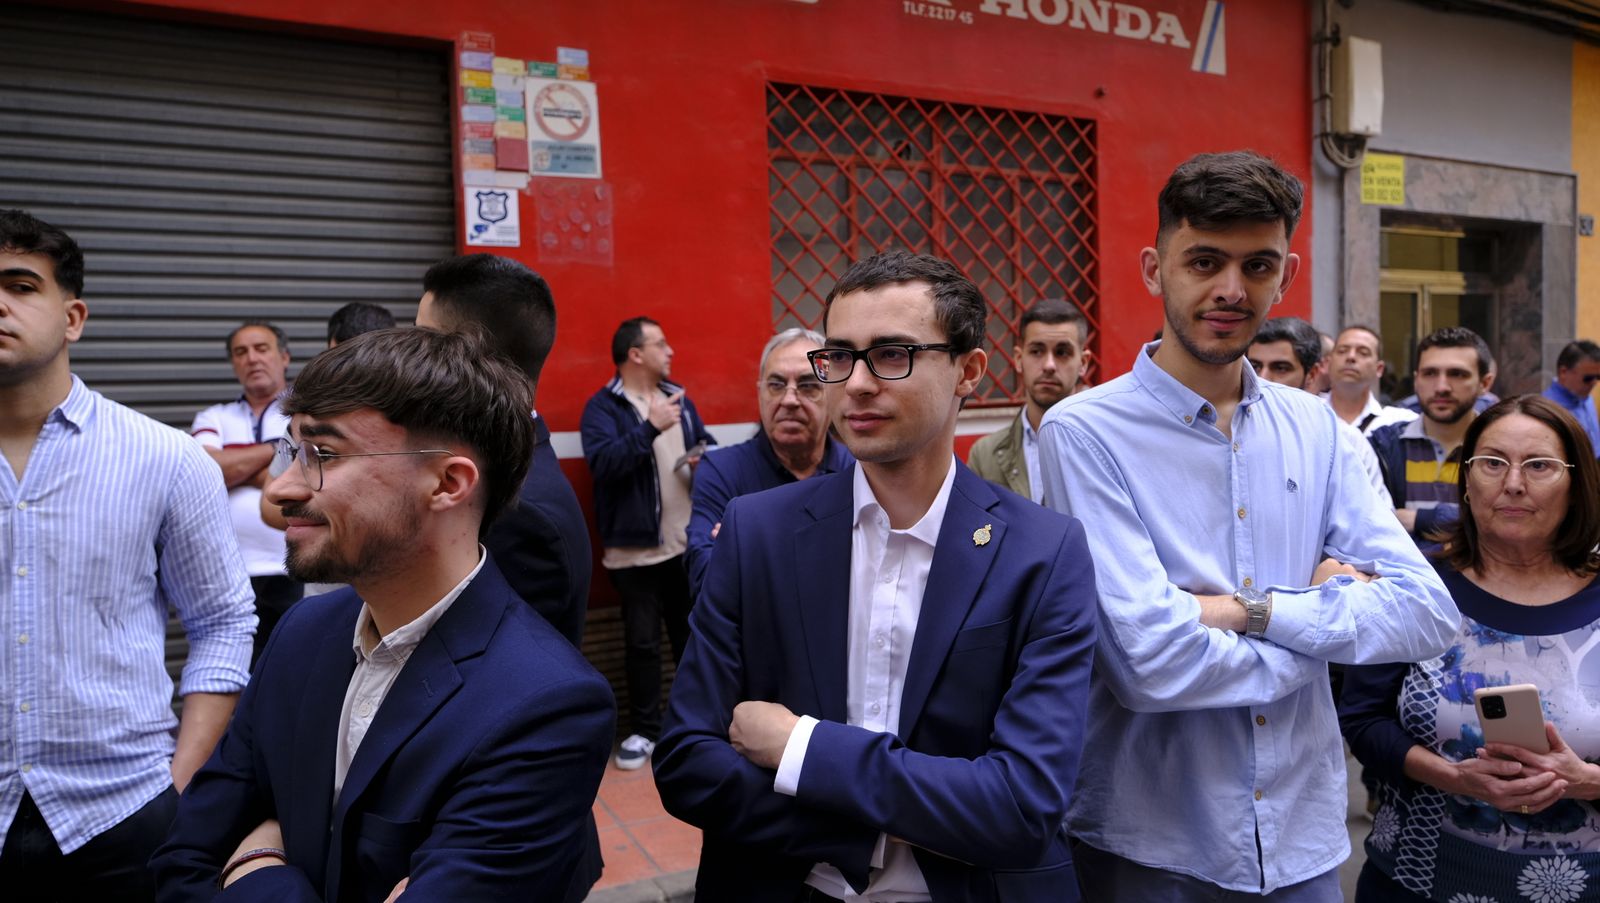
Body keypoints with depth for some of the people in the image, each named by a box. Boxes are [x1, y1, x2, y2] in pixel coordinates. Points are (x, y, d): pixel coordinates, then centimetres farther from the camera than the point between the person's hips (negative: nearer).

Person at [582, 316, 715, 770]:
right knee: (642, 642, 5)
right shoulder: (603, 407, -9)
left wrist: (706, 457, -4)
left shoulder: (678, 398, 11)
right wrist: (650, 428, -29)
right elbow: (602, 462, -24)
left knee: (693, 633, 17)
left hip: (689, 542, 6)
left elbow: (705, 442, 18)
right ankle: (644, 730, 20)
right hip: (637, 547, -5)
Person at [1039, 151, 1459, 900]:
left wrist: (1253, 610, -19)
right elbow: (1152, 662, -24)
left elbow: (1429, 612, -5)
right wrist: (1333, 615, -10)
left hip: (1305, 839, 5)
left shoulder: (1313, 427, 1)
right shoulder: (1085, 432, -17)